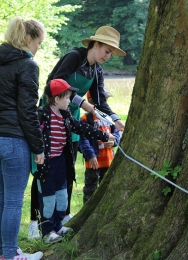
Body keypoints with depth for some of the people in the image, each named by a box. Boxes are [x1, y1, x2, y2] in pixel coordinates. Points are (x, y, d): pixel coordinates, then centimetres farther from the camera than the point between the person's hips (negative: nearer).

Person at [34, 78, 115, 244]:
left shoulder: (65, 115, 7)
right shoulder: (42, 114, -18)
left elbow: (81, 128, 13)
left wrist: (104, 136, 13)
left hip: (61, 161, 9)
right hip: (46, 163, -9)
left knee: (62, 195, 17)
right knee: (48, 197, 0)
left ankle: (57, 226, 31)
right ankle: (47, 232, 11)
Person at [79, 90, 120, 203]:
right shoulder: (86, 119, -12)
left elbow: (116, 132, 13)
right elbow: (83, 140, -18)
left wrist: (114, 141, -9)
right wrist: (90, 155, -24)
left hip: (108, 160, 6)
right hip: (94, 160, -6)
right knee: (90, 189, 3)